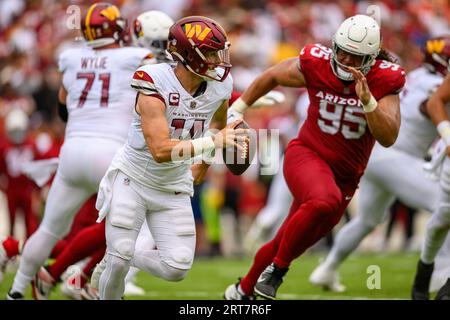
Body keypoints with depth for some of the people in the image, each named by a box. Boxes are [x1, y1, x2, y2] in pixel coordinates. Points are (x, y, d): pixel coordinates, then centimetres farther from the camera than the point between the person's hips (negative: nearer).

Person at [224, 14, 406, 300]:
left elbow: (389, 138, -20)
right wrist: (237, 110, 14)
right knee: (325, 201, -37)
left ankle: (244, 290, 39)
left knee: (286, 243, 12)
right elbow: (271, 77, 9)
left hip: (345, 174, 2)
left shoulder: (384, 82, -11)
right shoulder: (315, 65, -11)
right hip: (307, 154, -2)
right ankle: (278, 267, -17)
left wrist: (367, 100, -34)